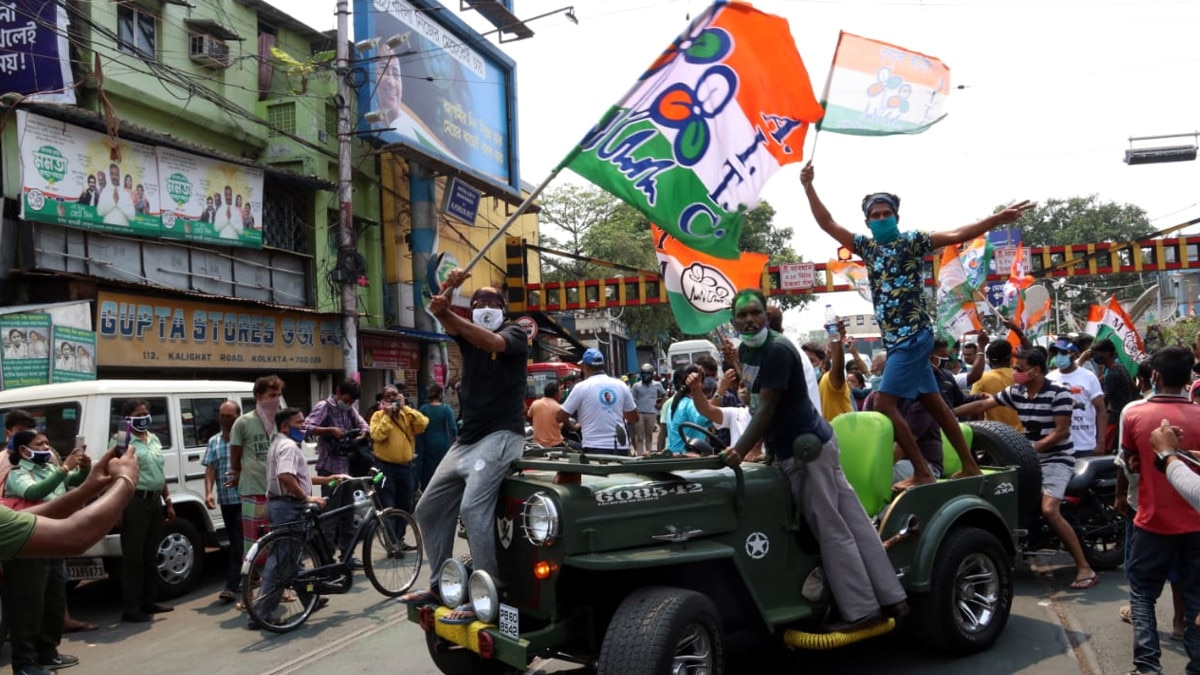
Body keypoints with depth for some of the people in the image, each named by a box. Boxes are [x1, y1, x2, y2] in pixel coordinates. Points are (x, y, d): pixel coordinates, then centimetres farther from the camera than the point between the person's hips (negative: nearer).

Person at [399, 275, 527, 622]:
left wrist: (447, 313, -34)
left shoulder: (515, 333, 0)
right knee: (429, 509, 9)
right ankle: (440, 586, 22)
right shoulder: (468, 333, 16)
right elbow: (444, 318, -4)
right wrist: (448, 288, -25)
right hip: (466, 438, 8)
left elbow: (492, 342, -23)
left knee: (473, 509, -24)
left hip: (501, 435, -8)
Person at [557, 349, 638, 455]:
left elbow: (559, 417, 0)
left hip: (595, 448, -4)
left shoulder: (582, 387, -5)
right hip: (620, 447, 4)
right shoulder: (621, 385, 6)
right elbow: (634, 418, 14)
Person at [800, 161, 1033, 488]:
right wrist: (808, 187, 8)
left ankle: (922, 474, -8)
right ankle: (969, 467, 20)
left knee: (885, 403, -14)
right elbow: (828, 224, 14)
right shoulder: (868, 247, 13)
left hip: (913, 337, -7)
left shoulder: (912, 242, -3)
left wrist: (1000, 217, -24)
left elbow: (956, 235, -13)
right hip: (895, 339, 7)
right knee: (933, 403, 12)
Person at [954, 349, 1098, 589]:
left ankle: (1084, 568, -15)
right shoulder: (1015, 392, 3)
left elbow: (1061, 431, -19)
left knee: (1049, 510, -23)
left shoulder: (1058, 394, -16)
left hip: (1056, 459, -8)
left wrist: (1031, 448, -25)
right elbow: (983, 405, 5)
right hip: (1030, 458, 8)